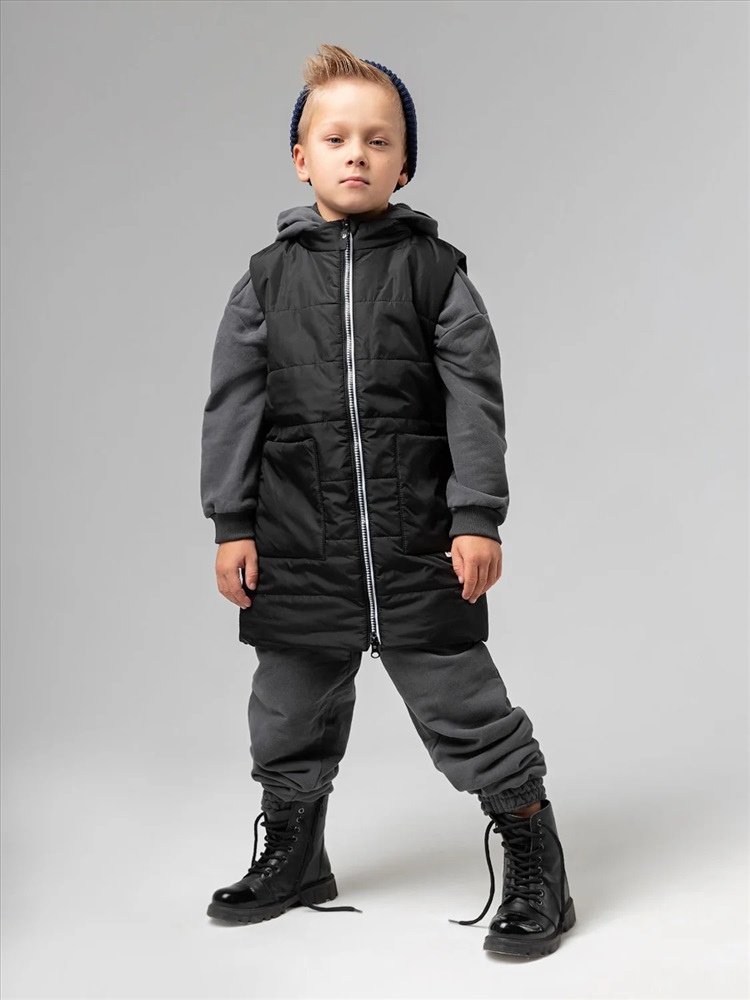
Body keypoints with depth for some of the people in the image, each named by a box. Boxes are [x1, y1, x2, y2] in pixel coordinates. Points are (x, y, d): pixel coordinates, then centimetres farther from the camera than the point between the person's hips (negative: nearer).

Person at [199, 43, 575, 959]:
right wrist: (232, 524, 1)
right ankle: (292, 857, 37)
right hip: (298, 549, 3)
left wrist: (478, 518, -8)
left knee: (464, 706, 2)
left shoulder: (434, 269, 0)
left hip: (418, 542, -3)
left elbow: (474, 398, -2)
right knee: (289, 713, 16)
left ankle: (535, 868, 18)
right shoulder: (269, 279, 5)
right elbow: (234, 404, 6)